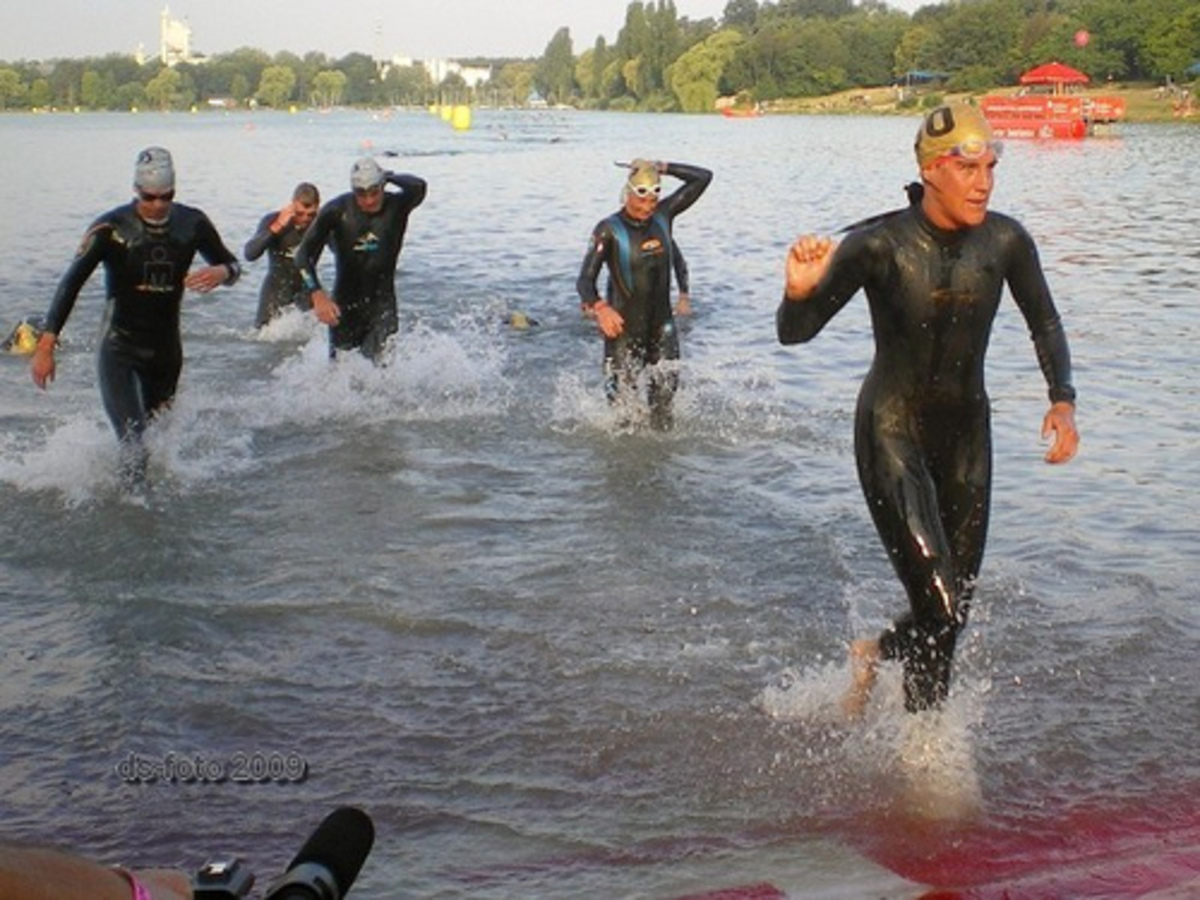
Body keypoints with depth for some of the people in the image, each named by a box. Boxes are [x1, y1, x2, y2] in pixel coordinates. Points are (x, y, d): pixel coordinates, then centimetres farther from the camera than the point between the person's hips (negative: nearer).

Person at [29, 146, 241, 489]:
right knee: (133, 445, -18)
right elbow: (72, 283, -17)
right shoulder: (111, 228, -13)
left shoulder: (192, 224, -3)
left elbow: (232, 264, 10)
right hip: (119, 348, -4)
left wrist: (221, 272, -17)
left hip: (166, 348, 4)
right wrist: (46, 345, -25)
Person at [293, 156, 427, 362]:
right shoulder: (336, 211, -12)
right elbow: (304, 255, -13)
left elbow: (418, 187, -35)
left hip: (382, 302, -1)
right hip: (345, 304, 1)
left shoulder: (397, 206, -11)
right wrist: (317, 295, -26)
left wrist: (390, 177, -16)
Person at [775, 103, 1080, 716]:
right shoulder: (879, 246, -19)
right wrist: (800, 290, -41)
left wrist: (1063, 400, -6)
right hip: (892, 432, -5)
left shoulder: (1005, 241, -7)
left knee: (954, 612, 12)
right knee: (938, 606, -14)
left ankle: (873, 656, 42)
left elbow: (1045, 325, 9)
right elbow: (793, 333, -19)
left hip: (966, 434, 5)